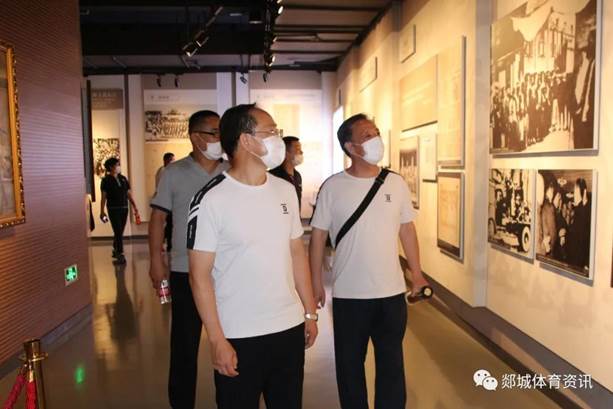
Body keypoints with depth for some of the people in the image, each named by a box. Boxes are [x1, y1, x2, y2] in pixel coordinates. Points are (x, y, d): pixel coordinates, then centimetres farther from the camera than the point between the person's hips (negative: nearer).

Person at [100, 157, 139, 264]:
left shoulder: (123, 179, 10)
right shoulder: (106, 180, -3)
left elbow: (129, 194, 10)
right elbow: (103, 197, -4)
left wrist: (135, 207, 5)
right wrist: (102, 211, -9)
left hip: (124, 208, 5)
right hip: (113, 209, -5)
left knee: (120, 232, 12)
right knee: (118, 232, -8)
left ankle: (115, 250, 29)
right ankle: (120, 254, -4)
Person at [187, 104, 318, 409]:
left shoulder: (286, 191, 4)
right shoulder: (212, 199, -13)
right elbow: (200, 275, -11)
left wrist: (310, 312, 10)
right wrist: (217, 340, -12)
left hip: (290, 327, 5)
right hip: (239, 337, -5)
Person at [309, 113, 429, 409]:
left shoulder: (396, 183, 1)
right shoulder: (333, 187, -7)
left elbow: (407, 230, 8)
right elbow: (318, 236, -2)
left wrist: (416, 273, 8)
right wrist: (316, 283, -2)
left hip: (392, 292, 2)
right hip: (348, 294, -2)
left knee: (392, 362, 15)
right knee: (350, 363, 15)